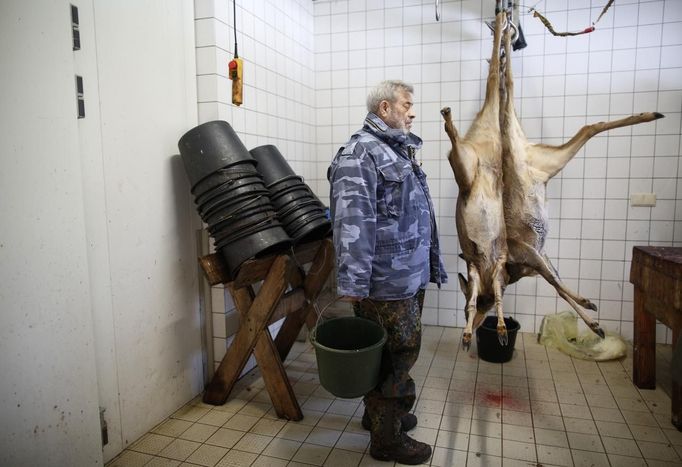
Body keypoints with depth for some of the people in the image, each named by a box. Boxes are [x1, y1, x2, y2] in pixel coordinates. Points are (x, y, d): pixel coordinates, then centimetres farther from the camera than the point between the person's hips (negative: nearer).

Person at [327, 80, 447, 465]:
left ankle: (381, 414, 41)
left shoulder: (401, 151, 18)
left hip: (411, 277, 10)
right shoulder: (360, 152, -15)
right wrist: (352, 283, -30)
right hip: (386, 283, -10)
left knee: (399, 352, 21)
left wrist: (432, 264, 25)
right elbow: (352, 220, -26)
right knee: (396, 356, 3)